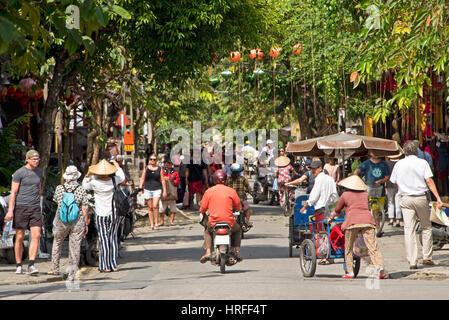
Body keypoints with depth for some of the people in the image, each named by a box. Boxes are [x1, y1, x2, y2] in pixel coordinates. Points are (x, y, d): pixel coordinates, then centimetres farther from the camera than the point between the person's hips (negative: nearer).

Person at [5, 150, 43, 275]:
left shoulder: (39, 171, 11)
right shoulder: (19, 173, -6)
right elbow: (13, 192, -8)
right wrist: (10, 210, -14)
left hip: (35, 208, 4)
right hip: (21, 207, -4)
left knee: (36, 236, -11)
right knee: (20, 237, 2)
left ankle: (31, 265, -15)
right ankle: (18, 265, 12)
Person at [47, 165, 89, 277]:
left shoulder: (59, 188, -4)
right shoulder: (81, 190, -7)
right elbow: (84, 209, -6)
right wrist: (86, 224, 2)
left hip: (62, 221, 1)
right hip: (78, 221, -1)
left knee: (57, 243, 19)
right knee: (75, 246, 6)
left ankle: (55, 268, 24)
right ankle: (72, 271, 7)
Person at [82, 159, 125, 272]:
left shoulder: (95, 183, -14)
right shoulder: (114, 181, -7)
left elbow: (84, 185, 6)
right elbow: (122, 177, 17)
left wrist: (88, 174, 7)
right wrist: (117, 166, 28)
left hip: (101, 215, -2)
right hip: (114, 214, 2)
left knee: (103, 239, 2)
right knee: (113, 238, 10)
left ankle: (105, 266, 1)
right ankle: (114, 265, 12)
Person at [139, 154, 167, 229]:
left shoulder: (159, 169, 6)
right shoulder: (146, 168, 8)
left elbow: (162, 180, 8)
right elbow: (142, 179, 10)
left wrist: (164, 191, 5)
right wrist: (140, 189, 1)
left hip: (157, 189, -2)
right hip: (148, 189, 2)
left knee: (155, 206, -16)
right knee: (150, 207, 5)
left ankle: (156, 223, -6)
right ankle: (151, 224, 10)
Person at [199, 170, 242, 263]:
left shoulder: (209, 191, -1)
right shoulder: (231, 191, 0)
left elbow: (203, 208, 1)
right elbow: (239, 207, 5)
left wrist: (203, 213, 24)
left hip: (213, 222, 0)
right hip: (229, 221, 0)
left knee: (207, 231, 32)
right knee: (237, 230, 32)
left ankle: (208, 252, 13)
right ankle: (237, 251, 16)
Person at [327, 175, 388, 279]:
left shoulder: (345, 195, 15)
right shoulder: (365, 194, 22)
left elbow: (337, 210, 27)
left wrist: (331, 218, 47)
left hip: (352, 221, -2)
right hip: (367, 220, 2)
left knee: (348, 248, 11)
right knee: (373, 247, -5)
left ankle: (350, 273, 9)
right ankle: (380, 268, -22)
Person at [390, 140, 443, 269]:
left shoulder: (399, 164, 4)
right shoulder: (422, 163, -3)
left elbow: (395, 183, 12)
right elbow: (429, 181, -10)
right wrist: (438, 198, -12)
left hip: (406, 199, 1)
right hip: (421, 198, -1)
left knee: (409, 230, -1)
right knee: (426, 227, 15)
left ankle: (412, 261, -6)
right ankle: (426, 257, 14)